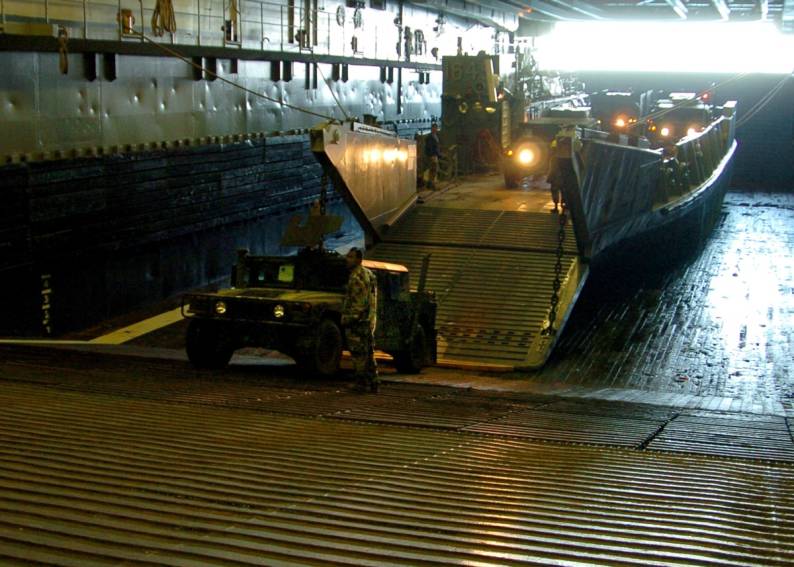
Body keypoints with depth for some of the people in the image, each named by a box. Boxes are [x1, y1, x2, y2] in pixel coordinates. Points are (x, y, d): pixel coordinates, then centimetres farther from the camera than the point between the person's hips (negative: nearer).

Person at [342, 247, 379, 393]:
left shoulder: (357, 276, -13)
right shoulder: (369, 274, 18)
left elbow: (357, 302, -20)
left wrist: (348, 319, -20)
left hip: (357, 320, -10)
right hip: (370, 320, 10)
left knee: (358, 353, -5)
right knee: (368, 353, 13)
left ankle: (362, 383, -4)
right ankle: (373, 382, 16)